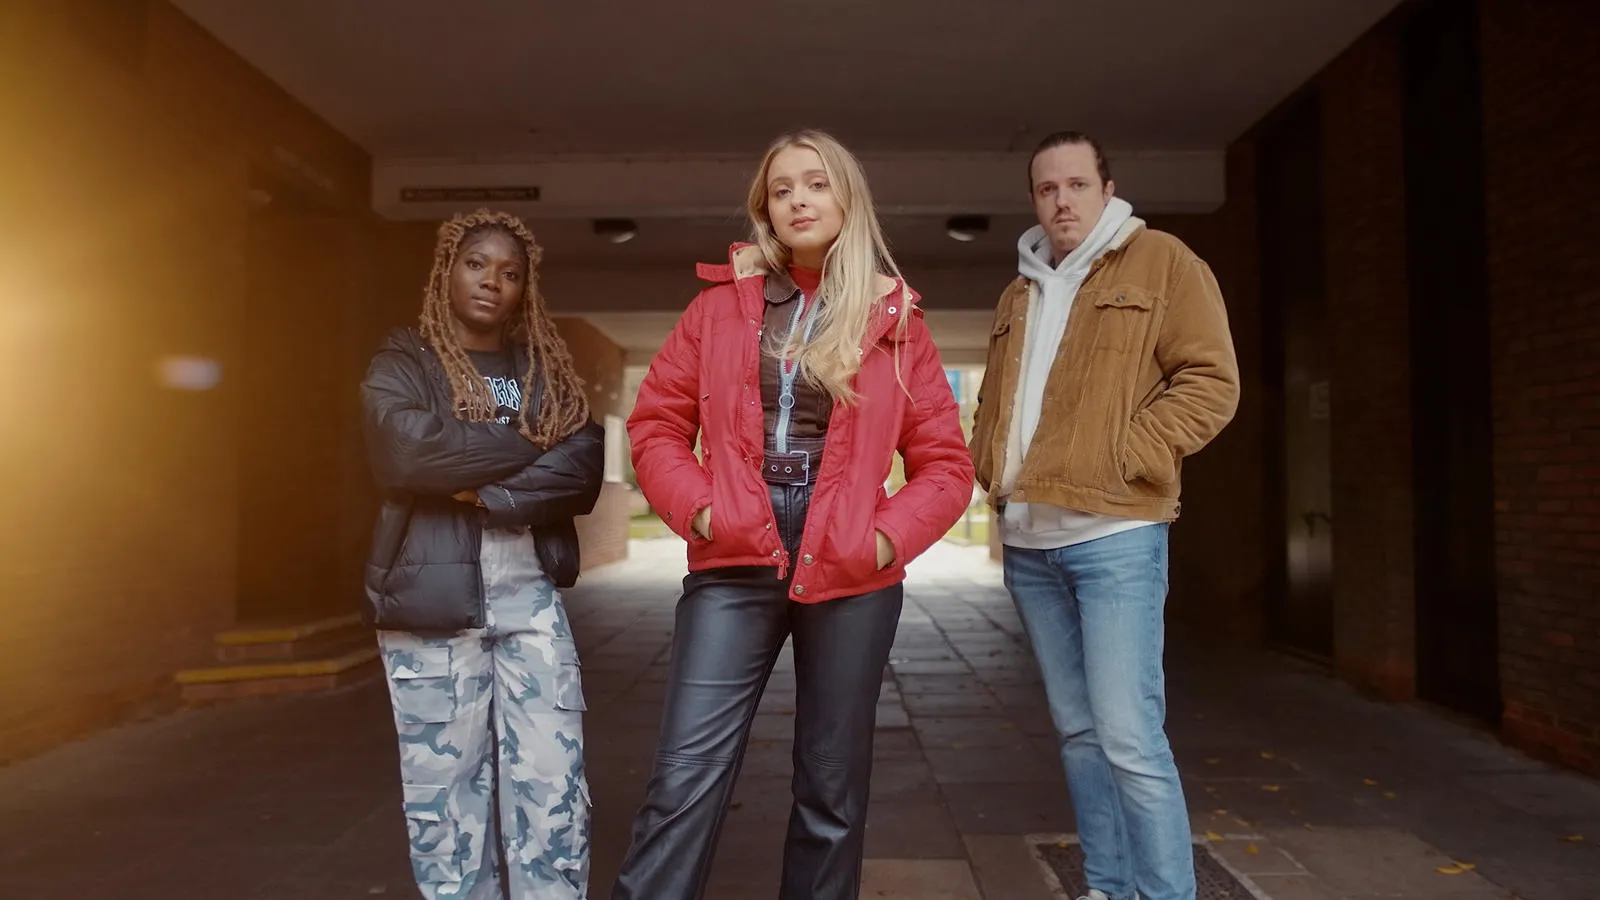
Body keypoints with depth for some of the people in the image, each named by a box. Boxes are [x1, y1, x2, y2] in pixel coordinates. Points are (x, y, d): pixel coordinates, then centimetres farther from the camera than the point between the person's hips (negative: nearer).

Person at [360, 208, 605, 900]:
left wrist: (487, 492, -14)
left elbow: (583, 471, -2)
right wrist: (527, 443, -8)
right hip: (432, 603, -2)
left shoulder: (547, 369, 12)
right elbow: (407, 451, -16)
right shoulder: (403, 363, 5)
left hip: (531, 601, 2)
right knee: (446, 791, 5)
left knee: (553, 787, 1)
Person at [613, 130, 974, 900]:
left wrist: (888, 537, -10)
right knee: (686, 776, -2)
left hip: (849, 575, 1)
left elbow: (945, 461, 4)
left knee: (831, 786, 13)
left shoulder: (894, 319, 5)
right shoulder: (720, 305, 7)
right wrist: (698, 508, -9)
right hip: (734, 565, 0)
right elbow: (656, 421, 6)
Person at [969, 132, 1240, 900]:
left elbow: (1210, 381, -6)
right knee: (1077, 731, 13)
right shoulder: (1019, 294, 20)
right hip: (1027, 541, 6)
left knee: (1129, 737, -7)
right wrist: (990, 467, 6)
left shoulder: (1161, 262, 2)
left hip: (1113, 535, -6)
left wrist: (1122, 458, -13)